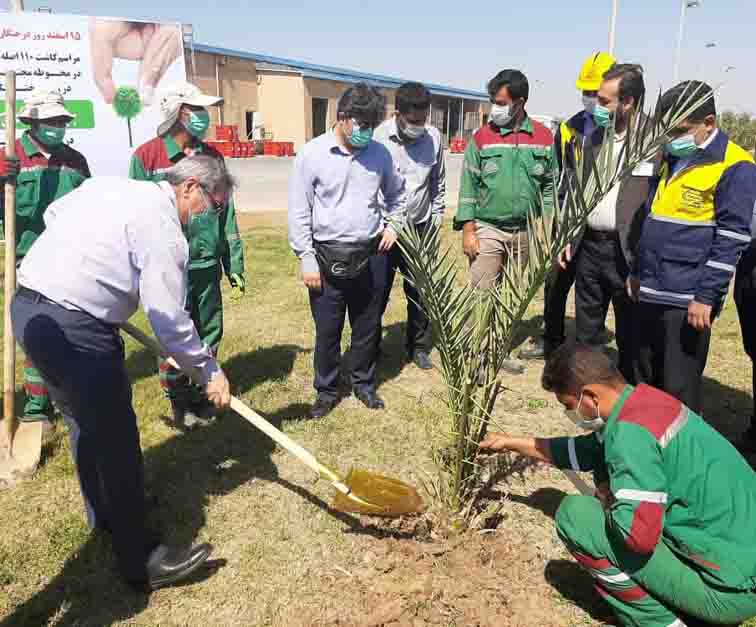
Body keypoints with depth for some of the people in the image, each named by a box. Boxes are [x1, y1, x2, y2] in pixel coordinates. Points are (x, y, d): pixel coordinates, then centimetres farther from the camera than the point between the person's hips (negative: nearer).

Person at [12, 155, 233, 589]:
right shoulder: (163, 230, -14)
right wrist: (209, 371, -4)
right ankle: (141, 561, 8)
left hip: (28, 306, 10)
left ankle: (105, 514, 43)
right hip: (74, 329, -10)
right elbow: (169, 320, -15)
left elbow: (53, 213, 25)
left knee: (86, 420, 24)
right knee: (115, 438, -2)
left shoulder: (109, 185, 12)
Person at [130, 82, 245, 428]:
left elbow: (227, 212, 10)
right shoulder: (147, 156, -6)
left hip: (208, 264, 4)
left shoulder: (213, 156, 8)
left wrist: (234, 263, 9)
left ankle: (202, 392, 32)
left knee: (210, 333, 12)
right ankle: (180, 401, 25)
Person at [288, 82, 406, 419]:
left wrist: (393, 224, 7)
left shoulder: (380, 153, 2)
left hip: (371, 255, 3)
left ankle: (364, 384, 32)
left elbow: (396, 194, 21)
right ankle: (326, 391, 25)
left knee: (367, 326, 13)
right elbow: (299, 211, -5)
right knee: (327, 330, 7)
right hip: (328, 256, -3)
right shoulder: (312, 153, -7)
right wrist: (307, 259, -8)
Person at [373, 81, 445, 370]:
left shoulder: (433, 137, 0)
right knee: (377, 292, 6)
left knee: (420, 292, 10)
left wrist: (437, 213, 12)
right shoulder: (379, 137, -11)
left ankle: (419, 346, 27)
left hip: (420, 228, 3)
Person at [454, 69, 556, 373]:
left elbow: (550, 184, 7)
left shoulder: (543, 137, 3)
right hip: (487, 229, -3)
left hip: (525, 232, 3)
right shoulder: (482, 137, -4)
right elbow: (468, 185, -4)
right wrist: (467, 230, -10)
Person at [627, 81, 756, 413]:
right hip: (650, 293, 8)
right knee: (644, 380, 17)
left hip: (688, 299, -8)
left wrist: (706, 296, -17)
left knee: (679, 389, -1)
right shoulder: (670, 159, 15)